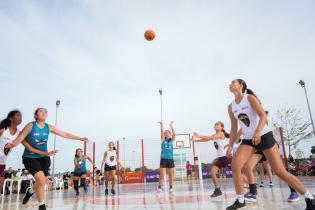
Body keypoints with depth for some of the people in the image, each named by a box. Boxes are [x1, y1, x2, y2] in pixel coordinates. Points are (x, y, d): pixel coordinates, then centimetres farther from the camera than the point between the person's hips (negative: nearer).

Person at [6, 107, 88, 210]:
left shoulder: (49, 127, -3)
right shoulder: (30, 126, -14)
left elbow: (65, 134, -1)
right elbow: (20, 139, -17)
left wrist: (80, 138, -3)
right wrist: (11, 144, -40)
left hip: (43, 157, 5)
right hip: (30, 158, -5)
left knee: (42, 182, 12)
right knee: (41, 180, -19)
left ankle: (30, 191, 49)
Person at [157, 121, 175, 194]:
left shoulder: (172, 141, 8)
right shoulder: (163, 140, 5)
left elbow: (174, 134, -6)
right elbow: (162, 132, -8)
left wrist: (171, 126, -5)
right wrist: (161, 125, -10)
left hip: (170, 159, 2)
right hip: (163, 159, -2)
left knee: (171, 175, 7)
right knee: (162, 175, -6)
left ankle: (171, 188, 16)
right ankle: (159, 188, 0)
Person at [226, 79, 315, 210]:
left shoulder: (250, 98, -7)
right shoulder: (231, 107, 7)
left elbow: (263, 116, -18)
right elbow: (234, 128, 12)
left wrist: (257, 132, -34)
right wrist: (230, 145, 7)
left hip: (264, 136, -5)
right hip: (248, 140, 5)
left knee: (280, 171, -3)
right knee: (235, 165, -15)